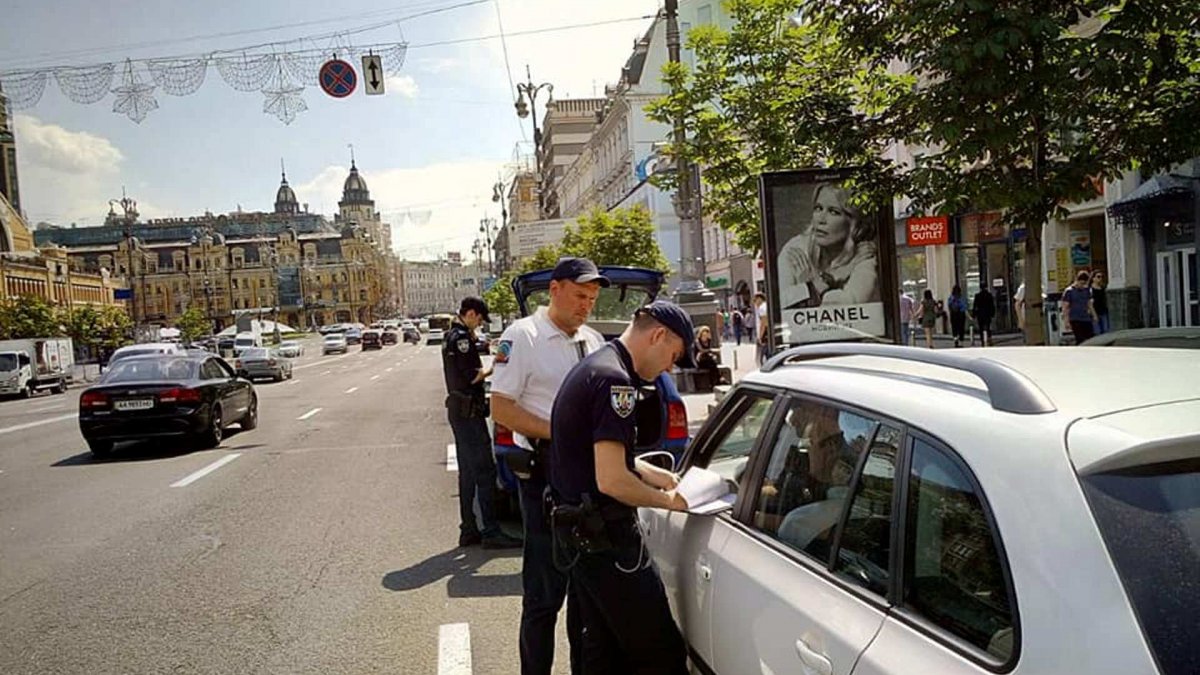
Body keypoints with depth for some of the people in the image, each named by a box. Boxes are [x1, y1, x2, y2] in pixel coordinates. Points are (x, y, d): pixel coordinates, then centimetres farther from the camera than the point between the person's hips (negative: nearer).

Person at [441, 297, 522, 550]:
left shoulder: (452, 336, 17)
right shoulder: (461, 337, -14)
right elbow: (470, 377, -18)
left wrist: (482, 370, 7)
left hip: (458, 411, 10)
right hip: (468, 412, -10)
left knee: (468, 472, 13)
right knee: (485, 471, -8)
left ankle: (468, 530, 17)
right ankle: (490, 531, -5)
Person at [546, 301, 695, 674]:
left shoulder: (592, 366, 13)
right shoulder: (614, 380, -19)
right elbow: (611, 480, -24)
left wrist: (659, 476, 16)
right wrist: (668, 500, -9)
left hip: (575, 529, 11)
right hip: (604, 536, -11)